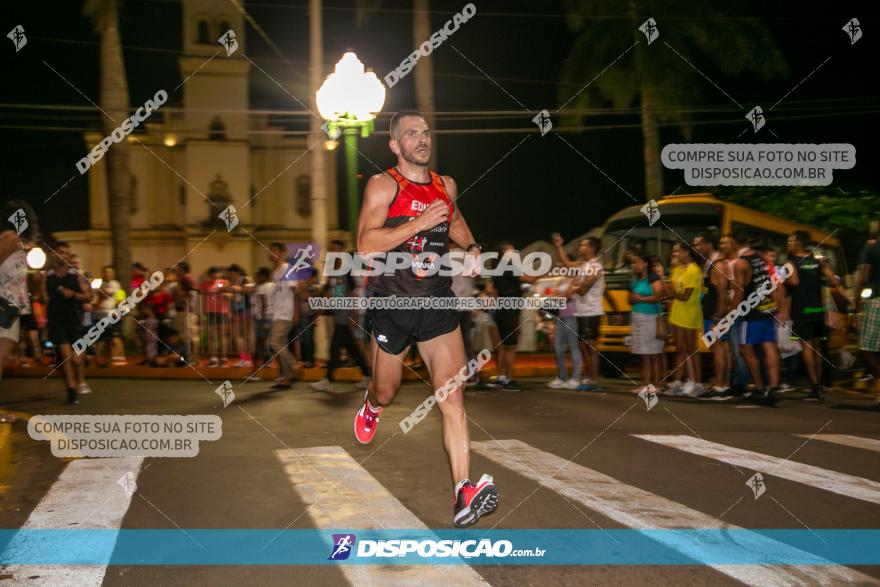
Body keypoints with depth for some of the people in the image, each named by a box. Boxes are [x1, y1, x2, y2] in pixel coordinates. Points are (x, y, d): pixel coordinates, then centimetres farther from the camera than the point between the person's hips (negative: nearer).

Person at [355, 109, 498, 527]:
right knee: (386, 392, 16)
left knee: (453, 396, -13)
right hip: (391, 305, -2)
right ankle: (371, 408, 56)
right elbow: (366, 245, -21)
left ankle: (464, 495, -20)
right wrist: (418, 223, -25)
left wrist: (471, 248, 13)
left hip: (437, 305, 3)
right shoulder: (383, 185, -8)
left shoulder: (446, 186, 9)